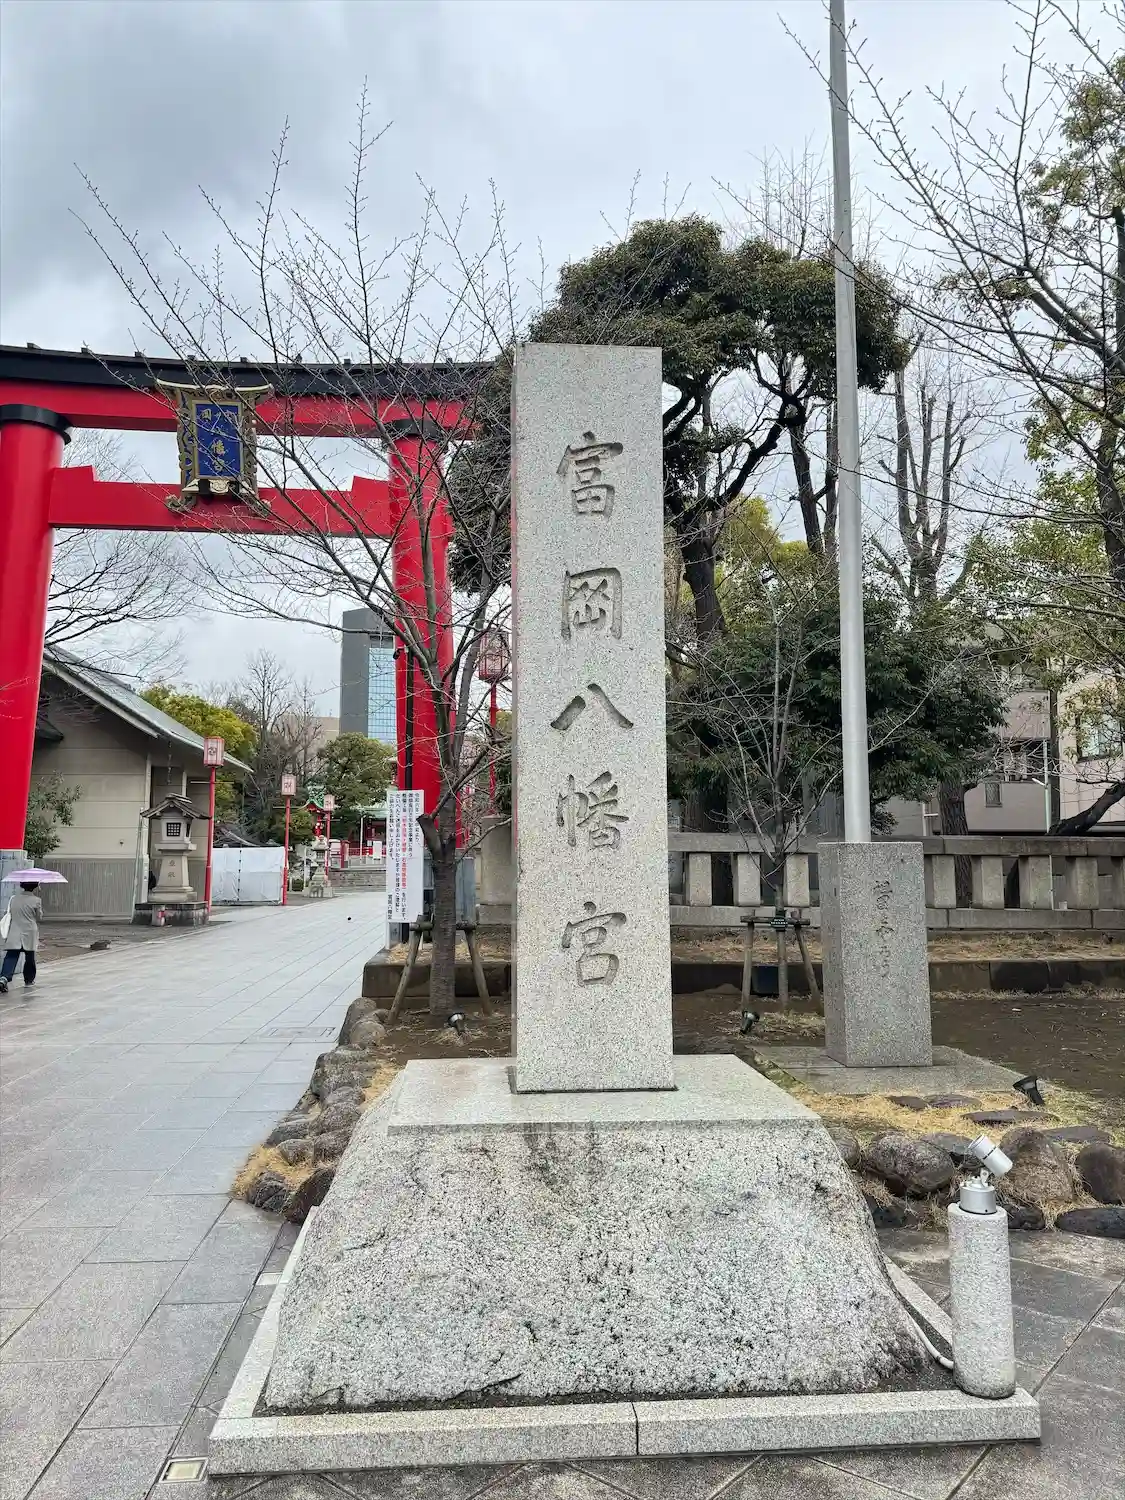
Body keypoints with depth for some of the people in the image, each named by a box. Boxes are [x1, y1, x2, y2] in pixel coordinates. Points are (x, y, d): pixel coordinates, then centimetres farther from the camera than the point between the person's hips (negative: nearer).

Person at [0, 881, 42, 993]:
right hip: (29, 934, -2)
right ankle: (29, 979, 27)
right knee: (29, 958, 15)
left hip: (14, 934, 2)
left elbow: (10, 914, 11)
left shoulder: (14, 899, 4)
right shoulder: (36, 901, -8)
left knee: (11, 957, -5)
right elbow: (39, 917, 2)